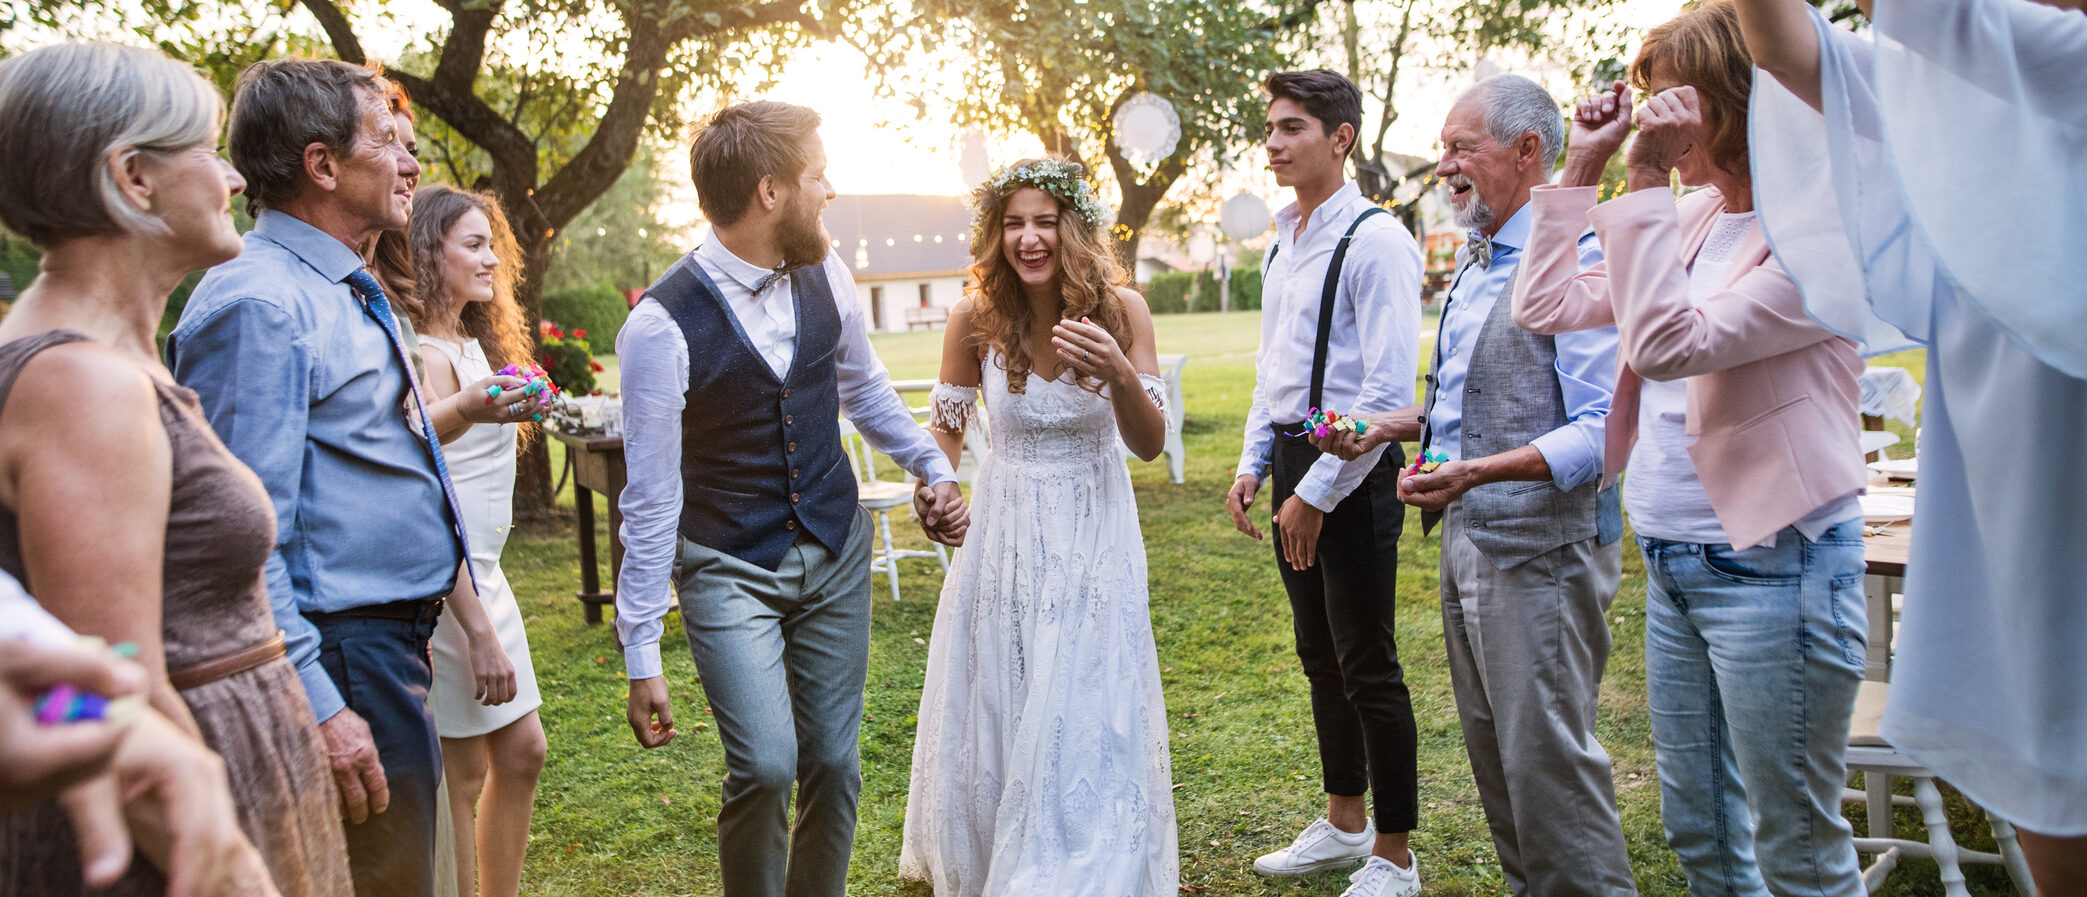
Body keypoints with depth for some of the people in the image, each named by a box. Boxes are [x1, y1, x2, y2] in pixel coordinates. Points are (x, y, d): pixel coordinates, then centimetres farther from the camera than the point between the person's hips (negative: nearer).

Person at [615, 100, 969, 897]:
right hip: (728, 568, -5)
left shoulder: (824, 273, -4)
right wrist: (641, 656, -12)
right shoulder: (663, 324, -20)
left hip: (836, 549, 5)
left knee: (833, 763, 9)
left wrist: (933, 468, 12)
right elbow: (651, 499, -15)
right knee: (765, 766, -15)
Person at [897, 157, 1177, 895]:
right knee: (992, 709, 13)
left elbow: (1150, 444, -9)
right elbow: (947, 425, 6)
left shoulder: (1120, 309, -11)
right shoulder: (976, 319, -9)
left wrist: (1120, 376, -28)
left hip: (1094, 532, -1)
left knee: (1089, 718, 2)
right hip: (1005, 529, 1)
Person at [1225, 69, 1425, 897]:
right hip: (1293, 460, 9)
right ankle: (1343, 824, 35)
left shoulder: (1375, 241, -14)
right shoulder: (1283, 244, 13)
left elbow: (1389, 391, -19)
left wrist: (1319, 494, -18)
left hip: (1351, 473, -9)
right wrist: (1252, 466, 13)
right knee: (1320, 656, 18)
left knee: (1368, 666, 1)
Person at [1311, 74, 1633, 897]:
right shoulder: (1477, 263, 15)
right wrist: (1392, 426, 12)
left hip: (1541, 549, -10)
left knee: (1546, 752, -4)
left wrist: (1480, 471, -34)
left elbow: (1602, 427, -23)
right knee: (1492, 749, 17)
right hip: (1469, 537, 10)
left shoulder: (1576, 258, -16)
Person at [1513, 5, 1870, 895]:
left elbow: (1670, 344, -25)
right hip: (1674, 567, 8)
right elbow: (1545, 306, 12)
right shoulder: (1690, 220, 11)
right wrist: (1583, 165, 8)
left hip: (1771, 567, -8)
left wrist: (1645, 181, -23)